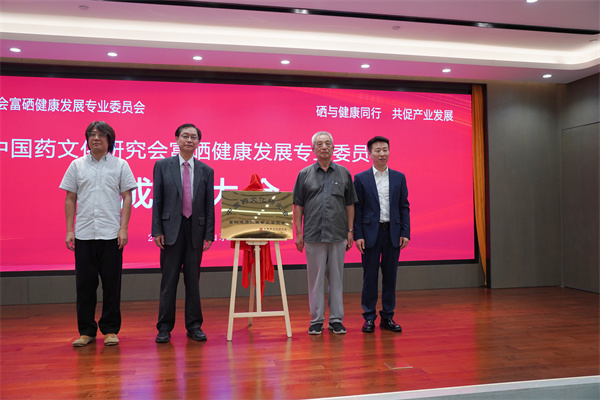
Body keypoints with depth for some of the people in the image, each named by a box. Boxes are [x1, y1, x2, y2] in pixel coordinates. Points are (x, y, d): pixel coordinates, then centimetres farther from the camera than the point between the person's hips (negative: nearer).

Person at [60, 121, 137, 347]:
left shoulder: (120, 165, 5)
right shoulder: (77, 165, 9)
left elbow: (127, 198, 3)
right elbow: (70, 199, 9)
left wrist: (123, 229, -6)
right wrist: (69, 231, 2)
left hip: (111, 234, -1)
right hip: (83, 234, 2)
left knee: (111, 284, 3)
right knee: (85, 284, 6)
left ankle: (110, 330, 15)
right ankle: (86, 331, 17)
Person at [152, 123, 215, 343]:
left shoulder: (206, 170, 7)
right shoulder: (162, 166, 3)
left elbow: (209, 205, 6)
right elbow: (157, 201, 1)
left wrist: (209, 234, 0)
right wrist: (157, 230, -5)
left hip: (196, 230, 2)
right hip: (171, 229, -1)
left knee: (193, 280, 8)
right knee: (169, 280, 3)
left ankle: (194, 326, 18)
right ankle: (164, 327, 13)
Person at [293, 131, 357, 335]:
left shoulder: (344, 173, 8)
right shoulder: (305, 174, 5)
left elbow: (350, 204, 9)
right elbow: (298, 205, 4)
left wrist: (350, 231, 4)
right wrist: (298, 233, -1)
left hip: (338, 234, 1)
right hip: (313, 235, -1)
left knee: (336, 277, 6)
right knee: (315, 278, 5)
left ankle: (336, 319, 15)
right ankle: (316, 320, 15)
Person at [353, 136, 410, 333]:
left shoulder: (399, 177, 8)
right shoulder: (361, 178, 2)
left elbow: (404, 207, 8)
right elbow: (357, 209, -1)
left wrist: (405, 233, -1)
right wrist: (358, 235, -8)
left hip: (393, 234, 2)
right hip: (371, 234, -2)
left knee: (390, 276, 8)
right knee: (370, 276, 3)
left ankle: (388, 317, 19)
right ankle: (369, 318, 14)